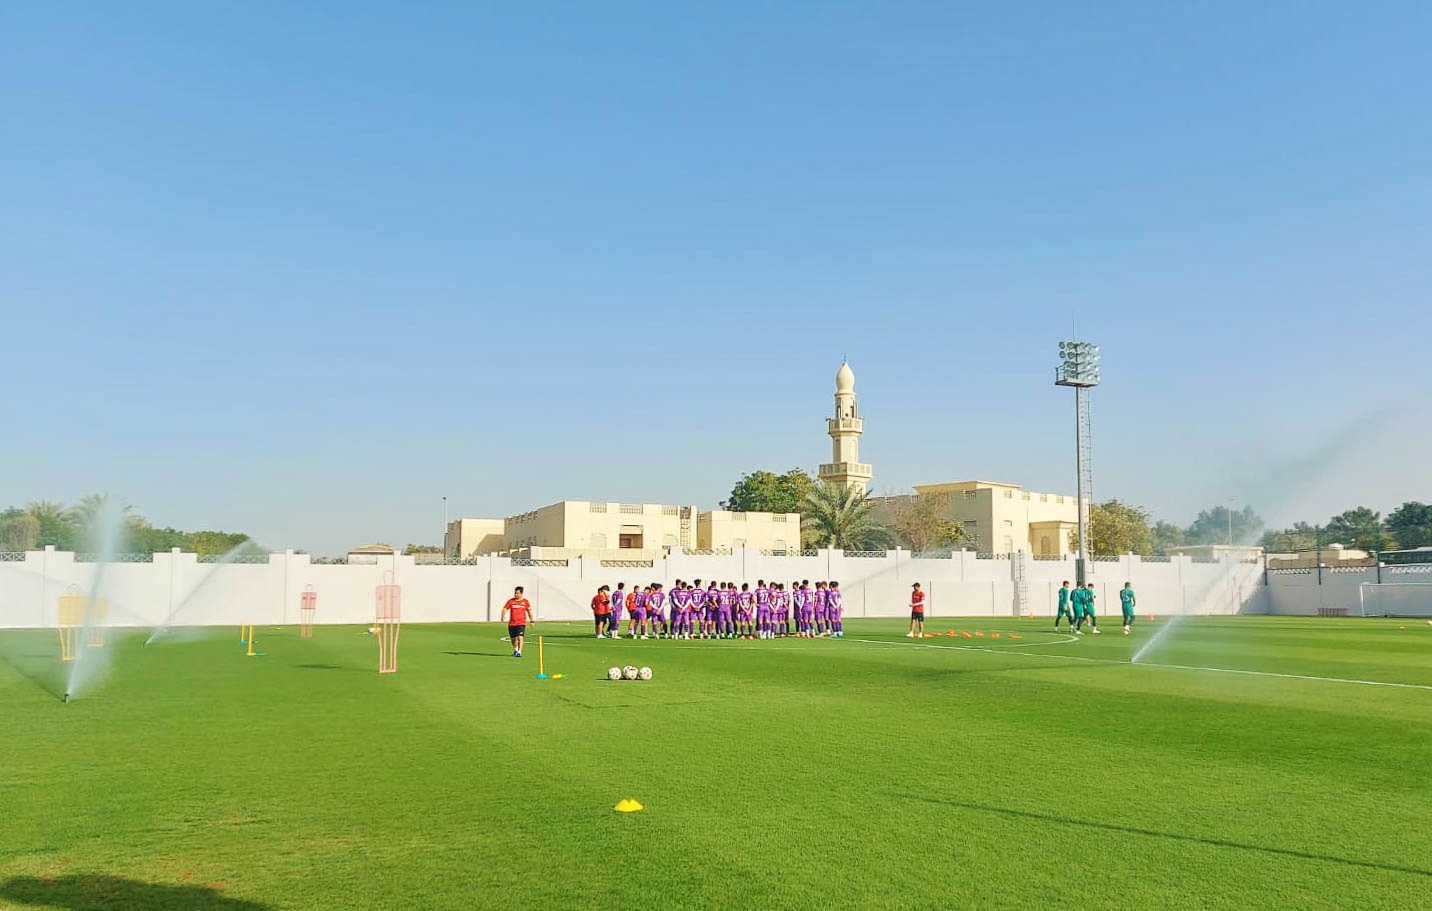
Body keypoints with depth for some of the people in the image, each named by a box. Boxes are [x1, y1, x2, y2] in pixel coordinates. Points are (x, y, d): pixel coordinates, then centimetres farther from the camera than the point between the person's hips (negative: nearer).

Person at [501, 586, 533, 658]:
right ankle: (515, 650, 38)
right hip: (511, 623, 2)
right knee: (513, 638, 13)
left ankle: (519, 652, -19)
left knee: (520, 637, -18)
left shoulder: (525, 602, 3)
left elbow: (529, 611, 11)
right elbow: (505, 608, -2)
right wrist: (503, 615, -22)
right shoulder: (511, 601, 4)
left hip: (521, 623, -2)